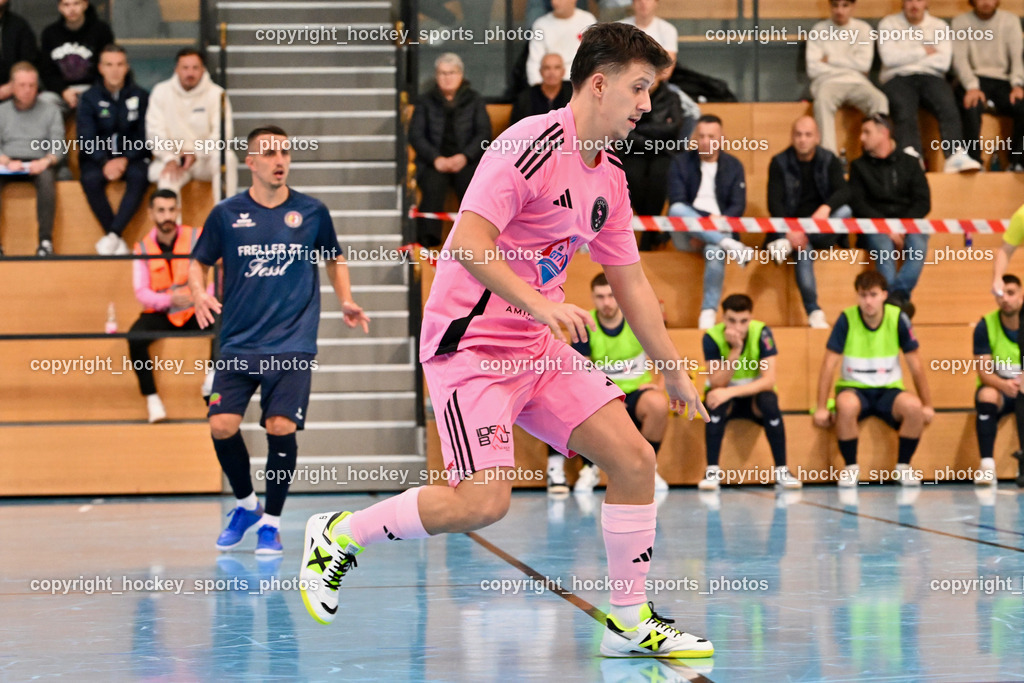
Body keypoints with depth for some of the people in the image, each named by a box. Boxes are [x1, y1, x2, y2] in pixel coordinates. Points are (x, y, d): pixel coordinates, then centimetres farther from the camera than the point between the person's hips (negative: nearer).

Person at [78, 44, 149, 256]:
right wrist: (105, 162, -22)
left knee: (139, 177, -35)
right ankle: (118, 242, -31)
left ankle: (113, 235, -36)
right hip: (98, 157, 0)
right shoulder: (89, 98, 4)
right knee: (91, 179, -34)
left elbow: (145, 136, -1)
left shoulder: (140, 97, 5)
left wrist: (125, 160, -17)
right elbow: (86, 138, -4)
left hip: (131, 156, 0)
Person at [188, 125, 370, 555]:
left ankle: (271, 523, 5)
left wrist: (345, 301, 4)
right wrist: (199, 294, -8)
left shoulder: (312, 212, 4)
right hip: (238, 344, 1)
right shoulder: (226, 214, 2)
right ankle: (245, 504, 19)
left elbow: (334, 258, 19)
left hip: (292, 345, -1)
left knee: (281, 427, -13)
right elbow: (199, 262, 12)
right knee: (222, 425, -9)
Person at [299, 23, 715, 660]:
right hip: (471, 341, -8)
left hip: (540, 346, 8)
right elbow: (469, 244, -25)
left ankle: (630, 622, 7)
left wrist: (674, 371, 22)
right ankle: (339, 534, 3)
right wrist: (541, 303, -34)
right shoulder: (529, 145, -17)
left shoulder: (610, 179, 10)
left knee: (634, 459, -4)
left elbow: (631, 283, 20)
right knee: (484, 501, -19)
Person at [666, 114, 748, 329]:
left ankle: (709, 311, -35)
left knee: (714, 251, -37)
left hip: (720, 228, 0)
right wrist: (707, 218, -18)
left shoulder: (733, 166, 11)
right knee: (677, 211, -35)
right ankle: (730, 245, -41)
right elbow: (676, 202, -5)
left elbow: (738, 206, 4)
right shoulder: (681, 162, 7)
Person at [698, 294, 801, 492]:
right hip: (726, 397, 0)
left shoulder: (761, 333, -19)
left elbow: (769, 380, -26)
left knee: (769, 399, -33)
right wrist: (734, 351, -35)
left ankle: (781, 471, -26)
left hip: (754, 396, 0)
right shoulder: (712, 337, -18)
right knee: (716, 401, -34)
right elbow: (717, 384, -23)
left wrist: (731, 391, -37)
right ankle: (712, 470, -29)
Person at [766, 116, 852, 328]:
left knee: (845, 211, -28)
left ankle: (788, 245, -33)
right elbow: (774, 202, -7)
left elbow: (844, 191, -10)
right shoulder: (780, 163, 1)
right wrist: (790, 230, -24)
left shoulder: (829, 161, 5)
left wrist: (826, 207, -33)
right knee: (803, 248, -35)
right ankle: (813, 312, -39)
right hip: (792, 225, -2)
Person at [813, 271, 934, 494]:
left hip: (889, 390, 1)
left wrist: (927, 406, 1)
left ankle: (903, 466, -6)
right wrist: (822, 408, -12)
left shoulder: (898, 319, -7)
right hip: (854, 388, -1)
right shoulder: (846, 319, -10)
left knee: (914, 407, -31)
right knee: (847, 405, -38)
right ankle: (851, 467, -14)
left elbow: (916, 365, 0)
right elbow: (830, 364, -8)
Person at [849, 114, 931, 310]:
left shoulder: (909, 163, 15)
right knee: (883, 246, -36)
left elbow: (923, 202, 6)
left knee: (918, 244, -34)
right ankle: (898, 300, -49)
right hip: (875, 228, -1)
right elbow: (858, 205, 2)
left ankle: (898, 293, -47)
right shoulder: (859, 166, 15)